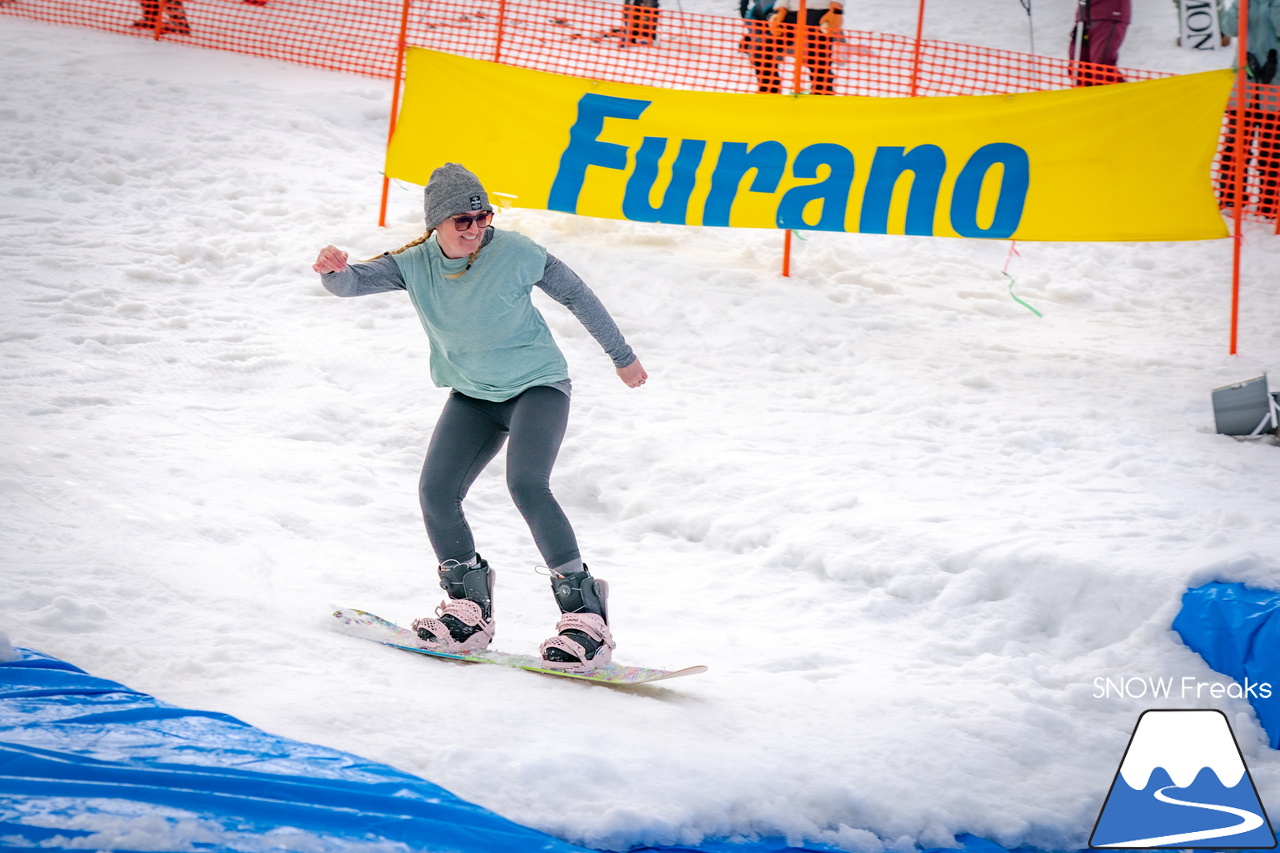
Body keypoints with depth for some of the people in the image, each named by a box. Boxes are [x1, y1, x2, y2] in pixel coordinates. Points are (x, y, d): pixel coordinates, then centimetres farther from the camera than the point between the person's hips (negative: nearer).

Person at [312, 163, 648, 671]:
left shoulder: (515, 254, -20)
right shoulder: (416, 266, -10)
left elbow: (577, 296, -8)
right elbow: (354, 283, -19)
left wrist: (622, 357, 2)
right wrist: (333, 270, -46)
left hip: (536, 385, -5)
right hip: (473, 395, 5)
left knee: (526, 485, -26)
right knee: (436, 494, -5)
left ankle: (586, 616, -24)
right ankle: (469, 612, 12)